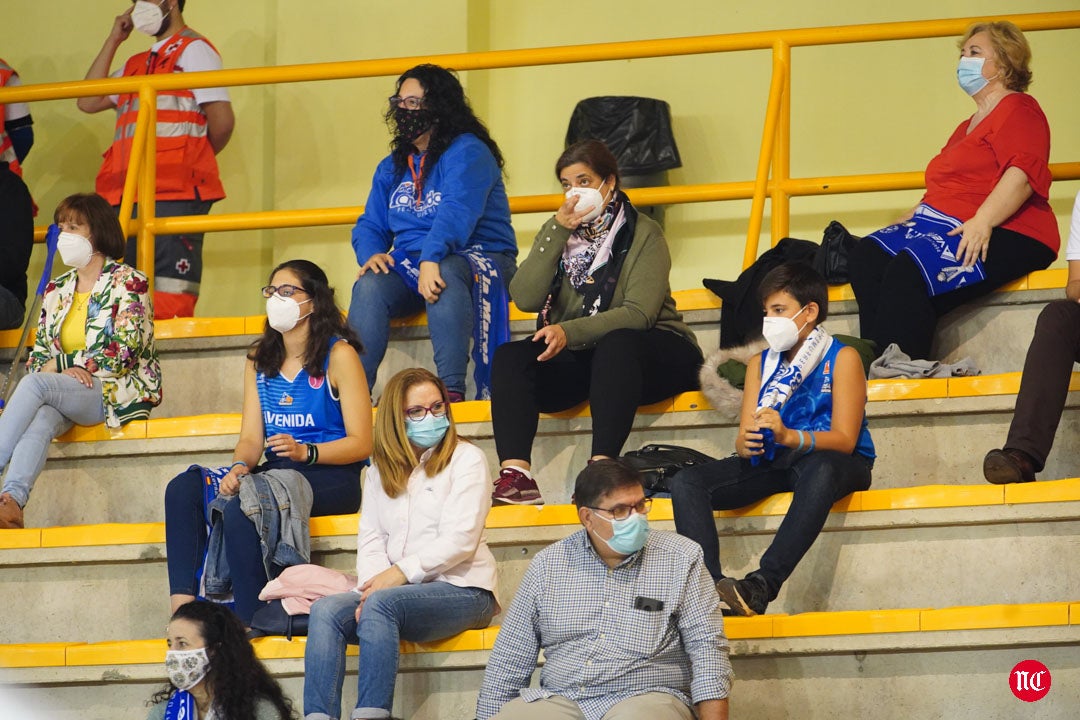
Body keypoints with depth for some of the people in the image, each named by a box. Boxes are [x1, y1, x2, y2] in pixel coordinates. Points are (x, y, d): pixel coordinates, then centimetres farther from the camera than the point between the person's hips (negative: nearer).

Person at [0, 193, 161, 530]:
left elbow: (125, 349, -11)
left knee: (35, 385, -31)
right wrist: (61, 369, -9)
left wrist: (60, 365, -12)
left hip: (118, 390, -5)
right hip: (64, 394, 5)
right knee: (42, 416, -33)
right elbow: (39, 351, 16)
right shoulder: (57, 290, 20)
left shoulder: (126, 281, 0)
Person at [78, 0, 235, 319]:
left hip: (174, 194, -8)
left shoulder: (193, 50, 1)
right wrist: (113, 41, 18)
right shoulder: (137, 63, 25)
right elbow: (88, 101, 18)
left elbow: (222, 121, -6)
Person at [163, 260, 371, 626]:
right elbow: (251, 437, 8)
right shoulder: (260, 359, 16)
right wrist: (239, 468, -15)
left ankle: (249, 625, -28)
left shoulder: (338, 355, -4)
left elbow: (361, 443, -9)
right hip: (275, 471, 7)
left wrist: (305, 451, -25)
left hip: (331, 478, -7)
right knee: (183, 489, -18)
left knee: (240, 507, -34)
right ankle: (182, 608, -28)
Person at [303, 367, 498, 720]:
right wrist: (372, 586, -13)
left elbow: (460, 539, -9)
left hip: (460, 589, -5)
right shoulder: (380, 471, 19)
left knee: (381, 604, -34)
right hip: (395, 589, 5)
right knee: (325, 610, -23)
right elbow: (370, 540, 8)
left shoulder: (465, 459, 3)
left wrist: (400, 573, -17)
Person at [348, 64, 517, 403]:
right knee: (370, 285, -25)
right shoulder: (392, 167, 18)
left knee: (446, 274, -40)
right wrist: (371, 254, -10)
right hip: (409, 264, 6)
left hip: (477, 258, -6)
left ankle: (451, 388, -48)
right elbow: (370, 225, 15)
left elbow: (457, 213, -24)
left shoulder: (467, 153, -7)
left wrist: (431, 260, -39)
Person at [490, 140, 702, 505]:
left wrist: (570, 332, -31)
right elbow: (525, 298, -5)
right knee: (510, 356, -23)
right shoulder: (557, 232, 10)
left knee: (615, 344, -38)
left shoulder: (643, 234, -4)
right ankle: (515, 473, -41)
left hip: (646, 354, -4)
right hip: (577, 359, 4)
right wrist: (558, 233, -12)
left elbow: (638, 313, -18)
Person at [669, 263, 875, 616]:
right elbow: (744, 437, 6)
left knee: (820, 470, -43)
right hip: (774, 463, 6)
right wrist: (746, 443, -21)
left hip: (829, 460, -6)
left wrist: (789, 436, -31)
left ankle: (761, 586, -48)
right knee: (686, 482, -16)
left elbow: (844, 439, -13)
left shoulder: (841, 358, -4)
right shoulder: (760, 363, 12)